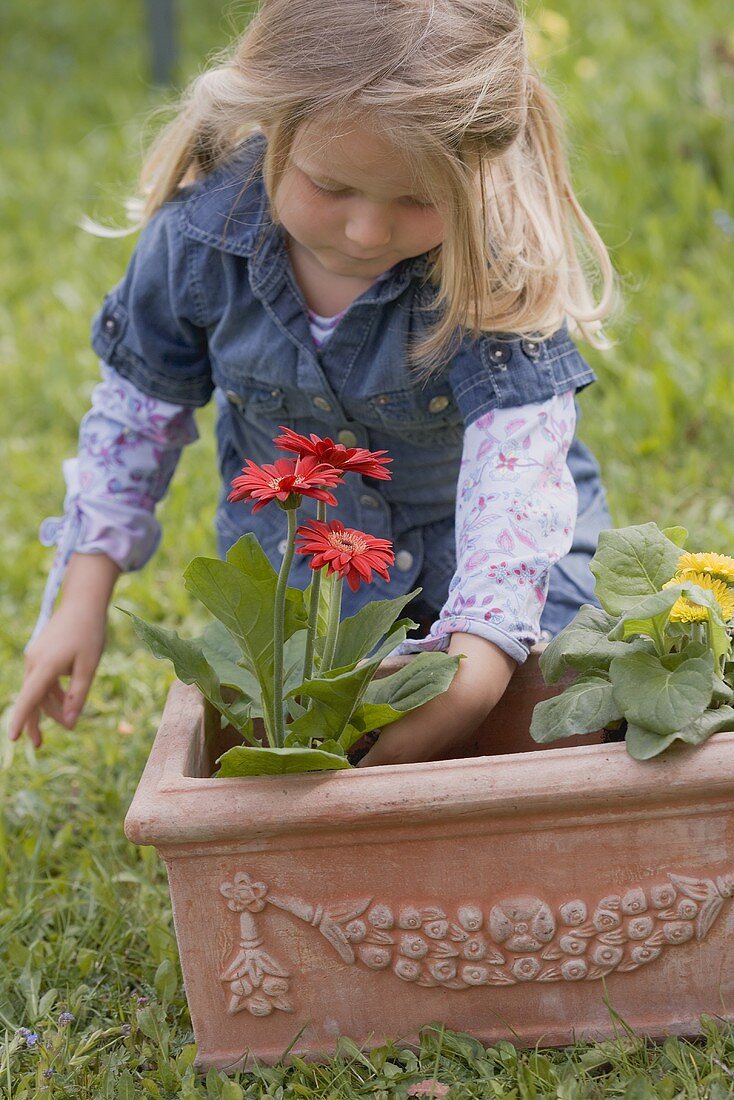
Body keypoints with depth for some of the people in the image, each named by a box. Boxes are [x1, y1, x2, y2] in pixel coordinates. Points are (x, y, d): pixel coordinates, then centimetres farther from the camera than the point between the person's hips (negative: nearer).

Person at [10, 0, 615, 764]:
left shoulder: (499, 266, -31)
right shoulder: (199, 237, -20)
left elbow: (518, 468, -38)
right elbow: (138, 411, -5)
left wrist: (475, 672, -51)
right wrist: (83, 599, -5)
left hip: (493, 549, -1)